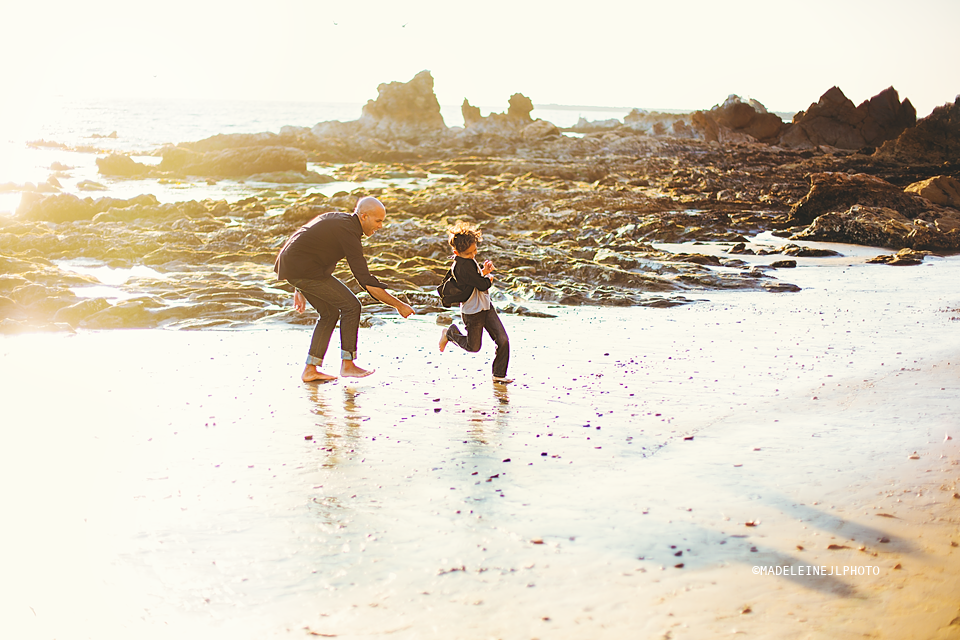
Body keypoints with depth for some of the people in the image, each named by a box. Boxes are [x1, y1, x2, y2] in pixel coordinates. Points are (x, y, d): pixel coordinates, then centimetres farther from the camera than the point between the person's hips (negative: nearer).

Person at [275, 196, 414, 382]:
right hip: (303, 270, -10)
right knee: (351, 305, -4)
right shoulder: (348, 233, -17)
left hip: (289, 262, 10)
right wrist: (398, 305, -13)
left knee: (330, 313, 14)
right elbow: (366, 281, -19)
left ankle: (310, 370, 14)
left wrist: (300, 290, 24)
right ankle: (347, 365, 4)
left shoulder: (337, 218, 14)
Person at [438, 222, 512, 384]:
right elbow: (483, 285, -25)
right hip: (472, 312, -8)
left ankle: (499, 374, 11)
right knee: (473, 347, 12)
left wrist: (485, 271, -9)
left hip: (486, 306, 8)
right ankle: (451, 333, 38)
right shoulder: (463, 265, -28)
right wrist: (489, 277, -2)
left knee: (503, 340, -1)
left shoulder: (468, 259, 2)